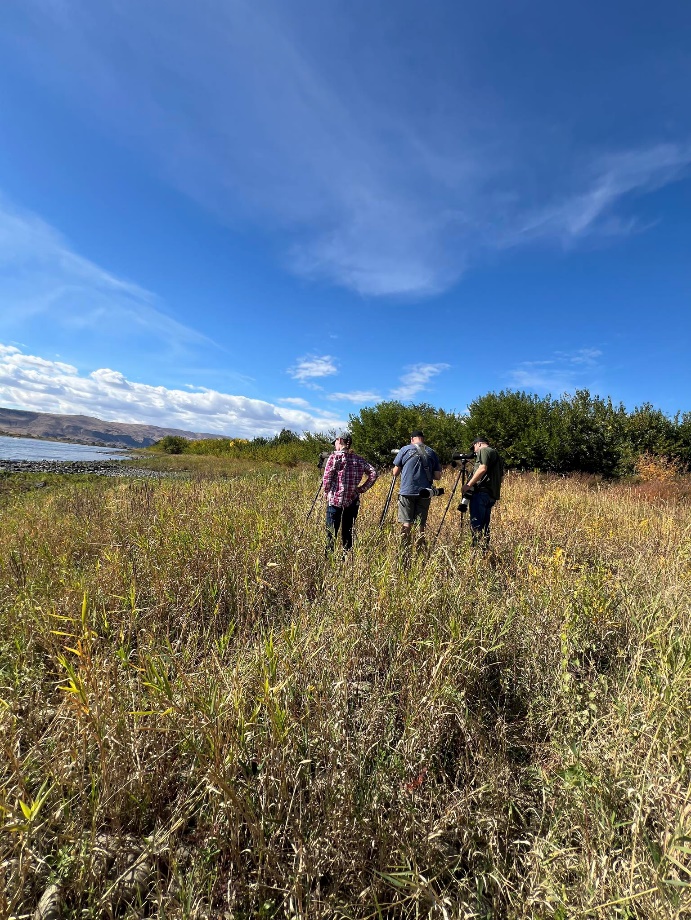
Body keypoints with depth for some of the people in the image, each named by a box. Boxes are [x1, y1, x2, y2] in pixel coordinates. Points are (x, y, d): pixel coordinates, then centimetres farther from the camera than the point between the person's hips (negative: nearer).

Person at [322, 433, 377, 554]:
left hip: (335, 499, -4)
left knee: (331, 532, 4)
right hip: (352, 500, 4)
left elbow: (326, 479, -12)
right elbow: (373, 473, -2)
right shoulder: (358, 459, 4)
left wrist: (327, 493, 3)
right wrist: (362, 489, 2)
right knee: (348, 531, 14)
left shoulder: (334, 457, -7)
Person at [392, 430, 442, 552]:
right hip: (425, 493, 2)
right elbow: (438, 476, 6)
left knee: (406, 523, 0)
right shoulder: (431, 452, 7)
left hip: (407, 492, -2)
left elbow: (395, 473, 2)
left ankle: (405, 550, -4)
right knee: (421, 524, 8)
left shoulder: (405, 450, 1)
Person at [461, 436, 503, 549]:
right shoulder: (496, 454, 27)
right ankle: (485, 549, 12)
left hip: (481, 492, -10)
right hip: (492, 494, 10)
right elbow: (500, 476, 25)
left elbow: (482, 469, -17)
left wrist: (468, 485, -17)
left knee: (476, 525, -11)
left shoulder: (484, 451, -1)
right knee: (484, 525, 12)